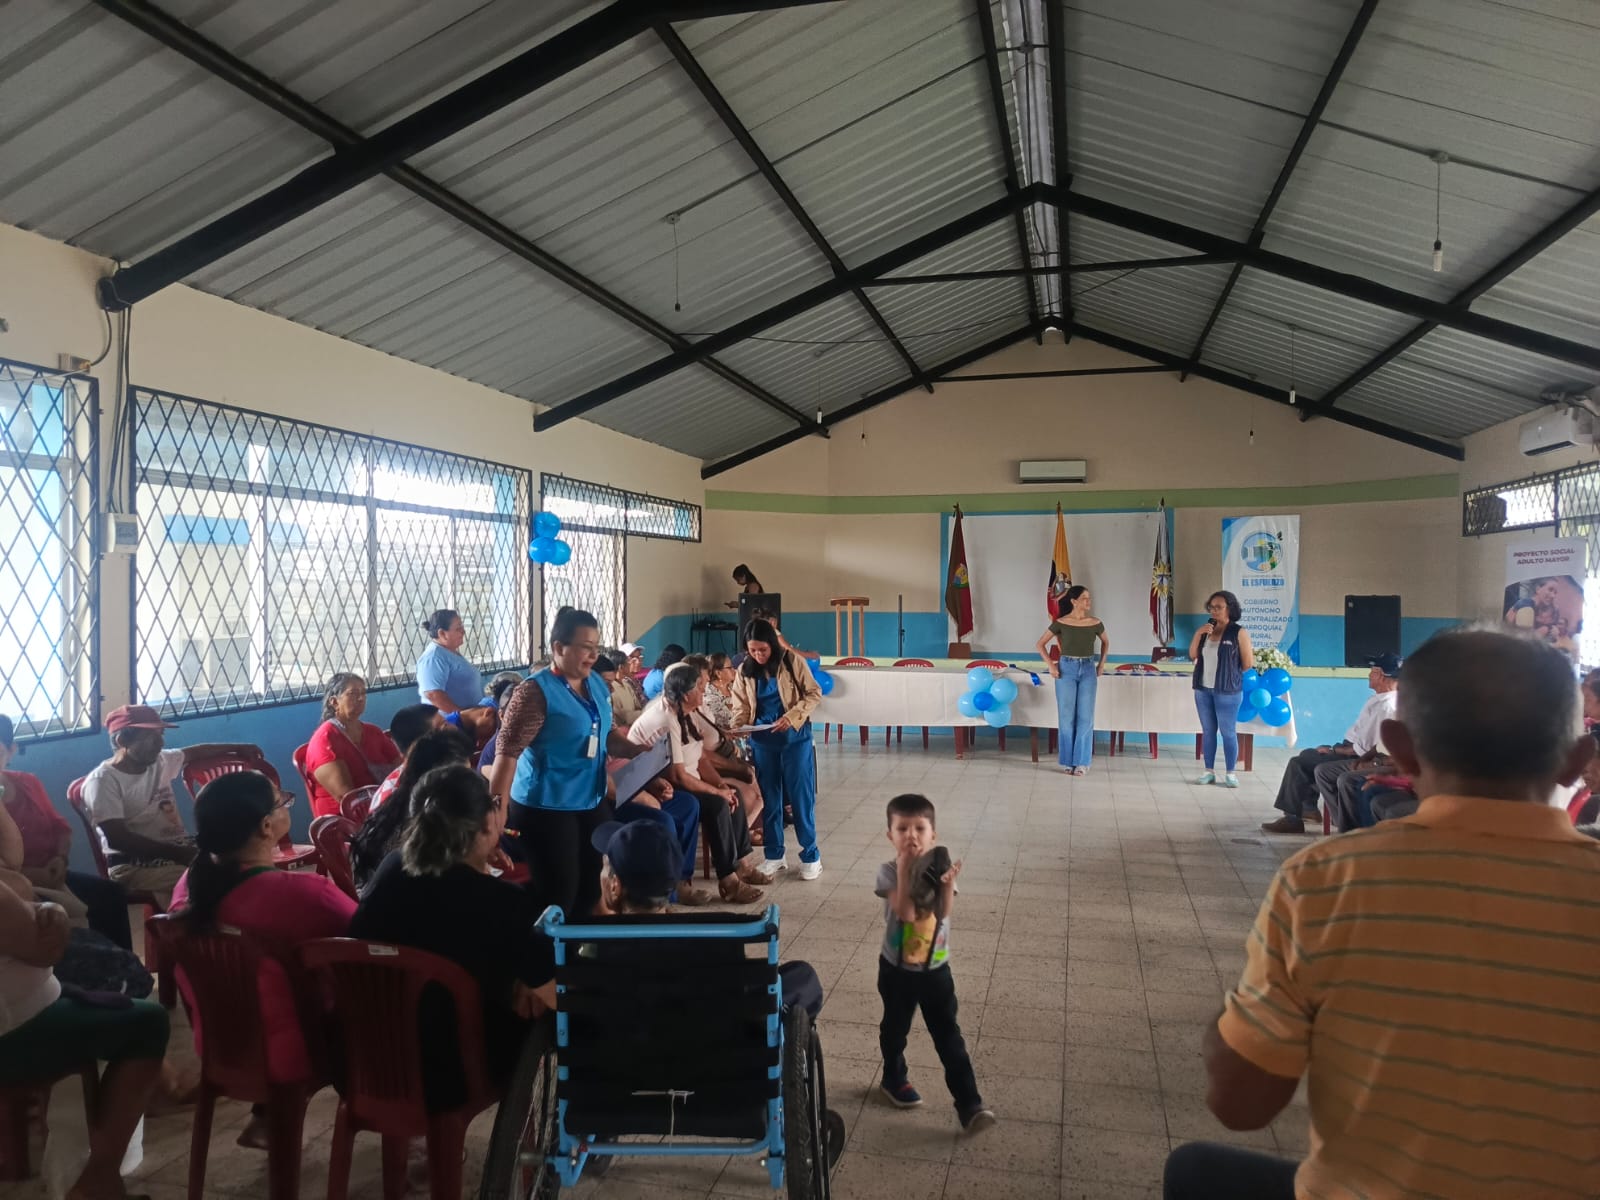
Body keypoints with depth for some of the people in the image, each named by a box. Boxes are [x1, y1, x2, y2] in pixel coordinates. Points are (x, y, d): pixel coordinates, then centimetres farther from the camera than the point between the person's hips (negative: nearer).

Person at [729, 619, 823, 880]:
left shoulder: (793, 662, -9)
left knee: (801, 795, 2)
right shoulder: (744, 671, 0)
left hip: (795, 737, -3)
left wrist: (792, 716, -19)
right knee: (769, 797, 9)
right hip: (762, 740, 3)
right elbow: (741, 708, 3)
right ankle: (773, 855, 20)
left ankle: (810, 854, 13)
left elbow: (814, 694, -7)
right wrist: (736, 730, -17)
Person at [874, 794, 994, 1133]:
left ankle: (969, 1104, 6)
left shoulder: (939, 867, -8)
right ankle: (894, 1079, 43)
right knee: (895, 1029, 18)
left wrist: (948, 883, -34)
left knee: (949, 1037, 3)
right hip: (897, 970, -2)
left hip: (936, 969, 2)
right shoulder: (889, 872, -17)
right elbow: (906, 913, -30)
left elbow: (944, 911, -18)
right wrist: (905, 871, -33)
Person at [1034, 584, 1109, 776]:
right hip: (1066, 669, -2)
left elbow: (1105, 642, 21)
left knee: (1085, 717, 1)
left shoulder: (1095, 623, 1)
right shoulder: (1061, 622, -5)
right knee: (1066, 716, 2)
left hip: (1088, 670, 2)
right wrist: (1050, 665, -5)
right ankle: (1068, 761, 12)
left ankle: (1082, 762, 10)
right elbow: (1040, 644, 3)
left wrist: (1102, 663, 11)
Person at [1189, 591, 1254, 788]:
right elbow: (1193, 655, 5)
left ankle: (1230, 773, 8)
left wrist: (1230, 676, 7)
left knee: (1228, 732, 0)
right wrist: (1198, 634, -8)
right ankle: (1209, 771, 14)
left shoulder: (1239, 633, -7)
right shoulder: (1206, 629, 9)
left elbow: (1248, 664, -4)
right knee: (1208, 731, 9)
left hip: (1227, 691, -5)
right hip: (1203, 689, 5)